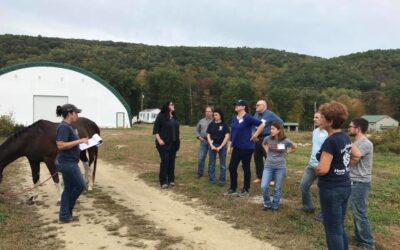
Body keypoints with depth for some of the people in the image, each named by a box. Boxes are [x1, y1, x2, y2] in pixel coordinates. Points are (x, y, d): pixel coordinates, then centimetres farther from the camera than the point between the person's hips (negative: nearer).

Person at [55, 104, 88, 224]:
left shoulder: (67, 126, 13)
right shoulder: (64, 127, -18)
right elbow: (60, 145, -25)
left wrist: (81, 142, 11)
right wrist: (78, 141, -21)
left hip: (69, 162, 10)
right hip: (68, 163, -10)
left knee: (68, 188, 12)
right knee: (80, 186, 1)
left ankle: (64, 216, 18)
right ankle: (66, 212, 16)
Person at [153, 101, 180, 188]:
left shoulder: (174, 117, 13)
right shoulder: (161, 116, -8)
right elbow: (155, 129, -10)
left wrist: (177, 141, 14)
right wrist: (159, 140, -18)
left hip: (173, 143, 7)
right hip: (164, 143, -6)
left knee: (172, 161, 9)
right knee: (165, 161, -6)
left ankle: (171, 180, 19)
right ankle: (163, 182, 2)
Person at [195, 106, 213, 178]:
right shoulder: (201, 121, 11)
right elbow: (197, 130, 19)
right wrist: (199, 136, 5)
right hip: (203, 141, 3)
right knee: (201, 158, 3)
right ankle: (200, 173, 14)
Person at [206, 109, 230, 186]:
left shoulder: (224, 125, -4)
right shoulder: (211, 124, 3)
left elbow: (227, 136, -7)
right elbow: (208, 135, 5)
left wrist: (220, 146, -11)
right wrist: (211, 145, -7)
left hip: (222, 145, -2)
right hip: (213, 145, 2)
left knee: (222, 164, 4)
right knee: (211, 163, 6)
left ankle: (222, 180, 11)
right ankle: (212, 179, 16)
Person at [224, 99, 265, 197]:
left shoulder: (248, 118, -15)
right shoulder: (234, 118, 9)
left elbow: (262, 124, -19)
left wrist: (255, 135, -15)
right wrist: (231, 142, 16)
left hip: (246, 147, -7)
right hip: (236, 147, 8)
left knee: (246, 167, 4)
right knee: (232, 167, 8)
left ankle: (246, 190, 17)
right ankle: (233, 189, 21)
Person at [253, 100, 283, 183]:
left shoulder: (270, 114, -9)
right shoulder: (256, 114, 9)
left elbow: (281, 122, -9)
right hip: (257, 138, 7)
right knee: (257, 157, 10)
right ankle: (260, 176, 23)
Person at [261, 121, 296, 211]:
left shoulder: (285, 141, -10)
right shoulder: (268, 139, -6)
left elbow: (295, 147, 10)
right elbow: (264, 144, 19)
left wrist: (286, 152, 4)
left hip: (280, 167, -1)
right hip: (268, 166, 1)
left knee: (277, 188, 7)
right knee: (264, 186, -7)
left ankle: (275, 206, 25)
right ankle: (267, 204, 15)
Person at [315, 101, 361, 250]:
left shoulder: (330, 141, -22)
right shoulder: (345, 137, 5)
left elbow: (323, 169, -24)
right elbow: (357, 155, 20)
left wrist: (315, 168, -4)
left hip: (332, 190, -9)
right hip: (345, 187, 9)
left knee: (332, 230, 3)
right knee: (339, 227, 20)